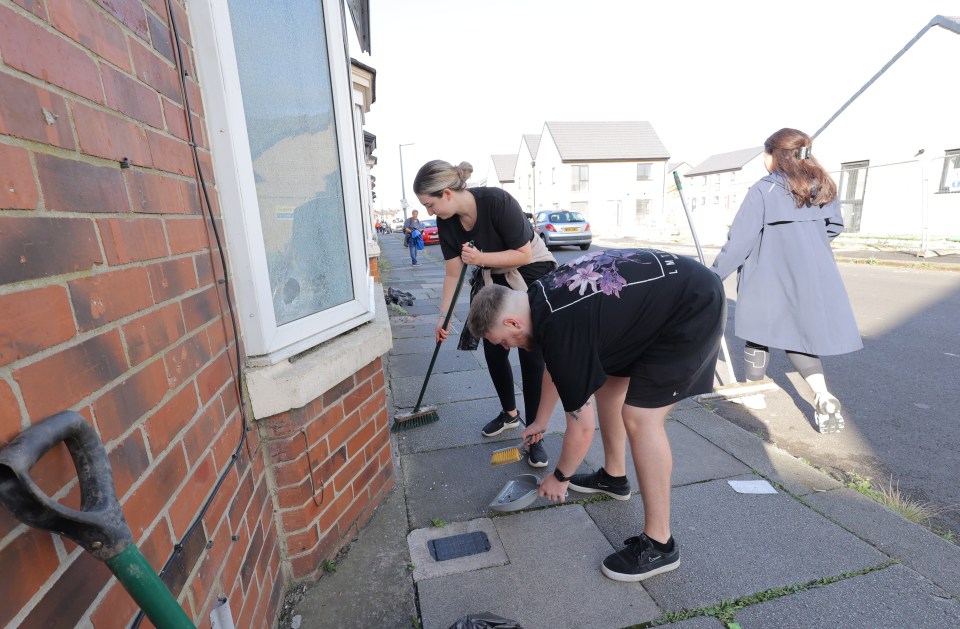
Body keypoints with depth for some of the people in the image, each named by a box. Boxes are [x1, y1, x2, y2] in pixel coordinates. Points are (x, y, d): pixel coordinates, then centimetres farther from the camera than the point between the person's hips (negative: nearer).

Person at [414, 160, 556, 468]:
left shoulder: (497, 201, -28)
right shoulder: (447, 223, -10)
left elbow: (524, 254, -23)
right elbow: (453, 273, -3)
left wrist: (481, 258, -34)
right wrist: (443, 317, -6)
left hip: (533, 276, -5)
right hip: (495, 282, 6)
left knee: (532, 355, -5)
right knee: (493, 351, 6)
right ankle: (509, 413, 31)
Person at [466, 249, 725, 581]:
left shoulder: (561, 329, -28)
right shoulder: (541, 296, 0)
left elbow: (581, 428, -17)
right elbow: (555, 368, 18)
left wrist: (560, 477, 2)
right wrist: (541, 421, 30)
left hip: (695, 309, -10)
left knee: (640, 417, -12)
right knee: (607, 381, 14)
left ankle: (659, 544, 3)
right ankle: (614, 476, 33)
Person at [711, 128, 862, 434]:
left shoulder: (763, 190, -12)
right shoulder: (822, 187, 7)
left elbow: (740, 239, -14)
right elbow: (835, 227, 17)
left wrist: (716, 273, -6)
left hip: (769, 277, -5)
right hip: (812, 278, 5)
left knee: (760, 331, 12)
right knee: (799, 336, 15)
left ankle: (753, 392, 23)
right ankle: (823, 397, -2)